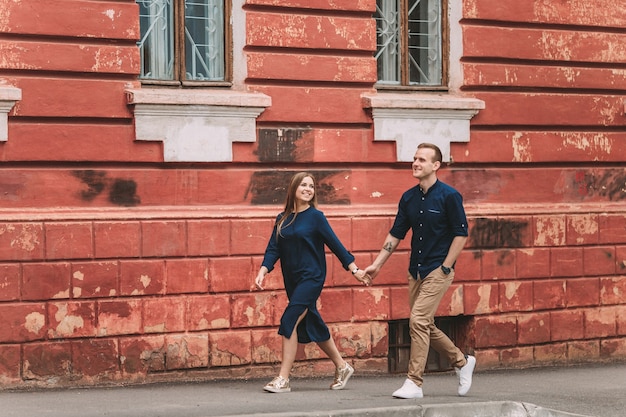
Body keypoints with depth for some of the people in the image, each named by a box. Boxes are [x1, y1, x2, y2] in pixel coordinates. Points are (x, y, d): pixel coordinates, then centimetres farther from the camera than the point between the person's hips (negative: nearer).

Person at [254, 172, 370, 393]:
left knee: (290, 321, -15)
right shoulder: (282, 219, 9)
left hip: (311, 277, -6)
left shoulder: (315, 217, -5)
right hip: (292, 280, 6)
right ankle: (342, 366, 28)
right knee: (311, 325, 12)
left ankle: (283, 379, -13)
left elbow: (335, 244, -3)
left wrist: (354, 269, -4)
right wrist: (263, 271, -9)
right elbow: (273, 248, 6)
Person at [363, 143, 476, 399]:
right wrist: (377, 264, 8)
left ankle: (414, 383, -9)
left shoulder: (449, 196, -9)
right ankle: (461, 362, 30)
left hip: (437, 271, -7)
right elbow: (396, 234, 13)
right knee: (425, 325, 10)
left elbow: (461, 233, -8)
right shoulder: (409, 198, 8)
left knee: (418, 320, -14)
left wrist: (446, 267, -11)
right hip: (416, 270, 7)